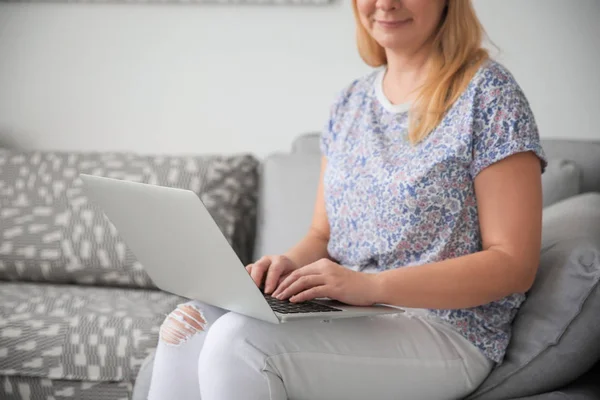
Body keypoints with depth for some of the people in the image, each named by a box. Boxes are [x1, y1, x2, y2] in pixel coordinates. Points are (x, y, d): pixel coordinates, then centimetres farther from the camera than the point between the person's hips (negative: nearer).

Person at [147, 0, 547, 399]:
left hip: (445, 330, -6)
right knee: (187, 327, -16)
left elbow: (514, 263, -12)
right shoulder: (352, 101, 13)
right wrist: (291, 263, -8)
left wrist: (372, 284, -23)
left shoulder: (488, 93, -7)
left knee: (239, 340, -26)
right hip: (342, 314, 6)